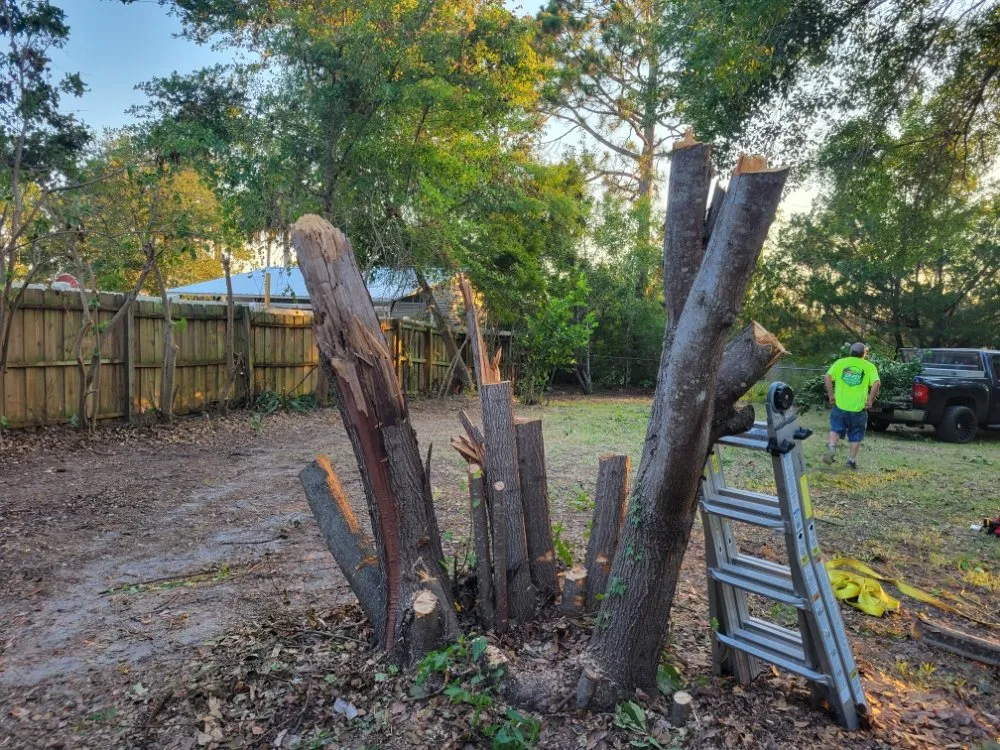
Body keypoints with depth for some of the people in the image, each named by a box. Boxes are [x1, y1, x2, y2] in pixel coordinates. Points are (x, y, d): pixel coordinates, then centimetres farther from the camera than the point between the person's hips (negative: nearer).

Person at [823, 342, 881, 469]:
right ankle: (852, 460, 18)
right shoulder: (869, 366, 3)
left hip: (840, 405, 0)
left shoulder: (840, 362, 5)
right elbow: (876, 383, -12)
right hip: (858, 407, 0)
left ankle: (832, 447, -10)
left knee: (836, 429, 14)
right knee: (856, 435, 14)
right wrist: (870, 400, -5)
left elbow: (827, 377, -7)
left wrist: (831, 395, -2)